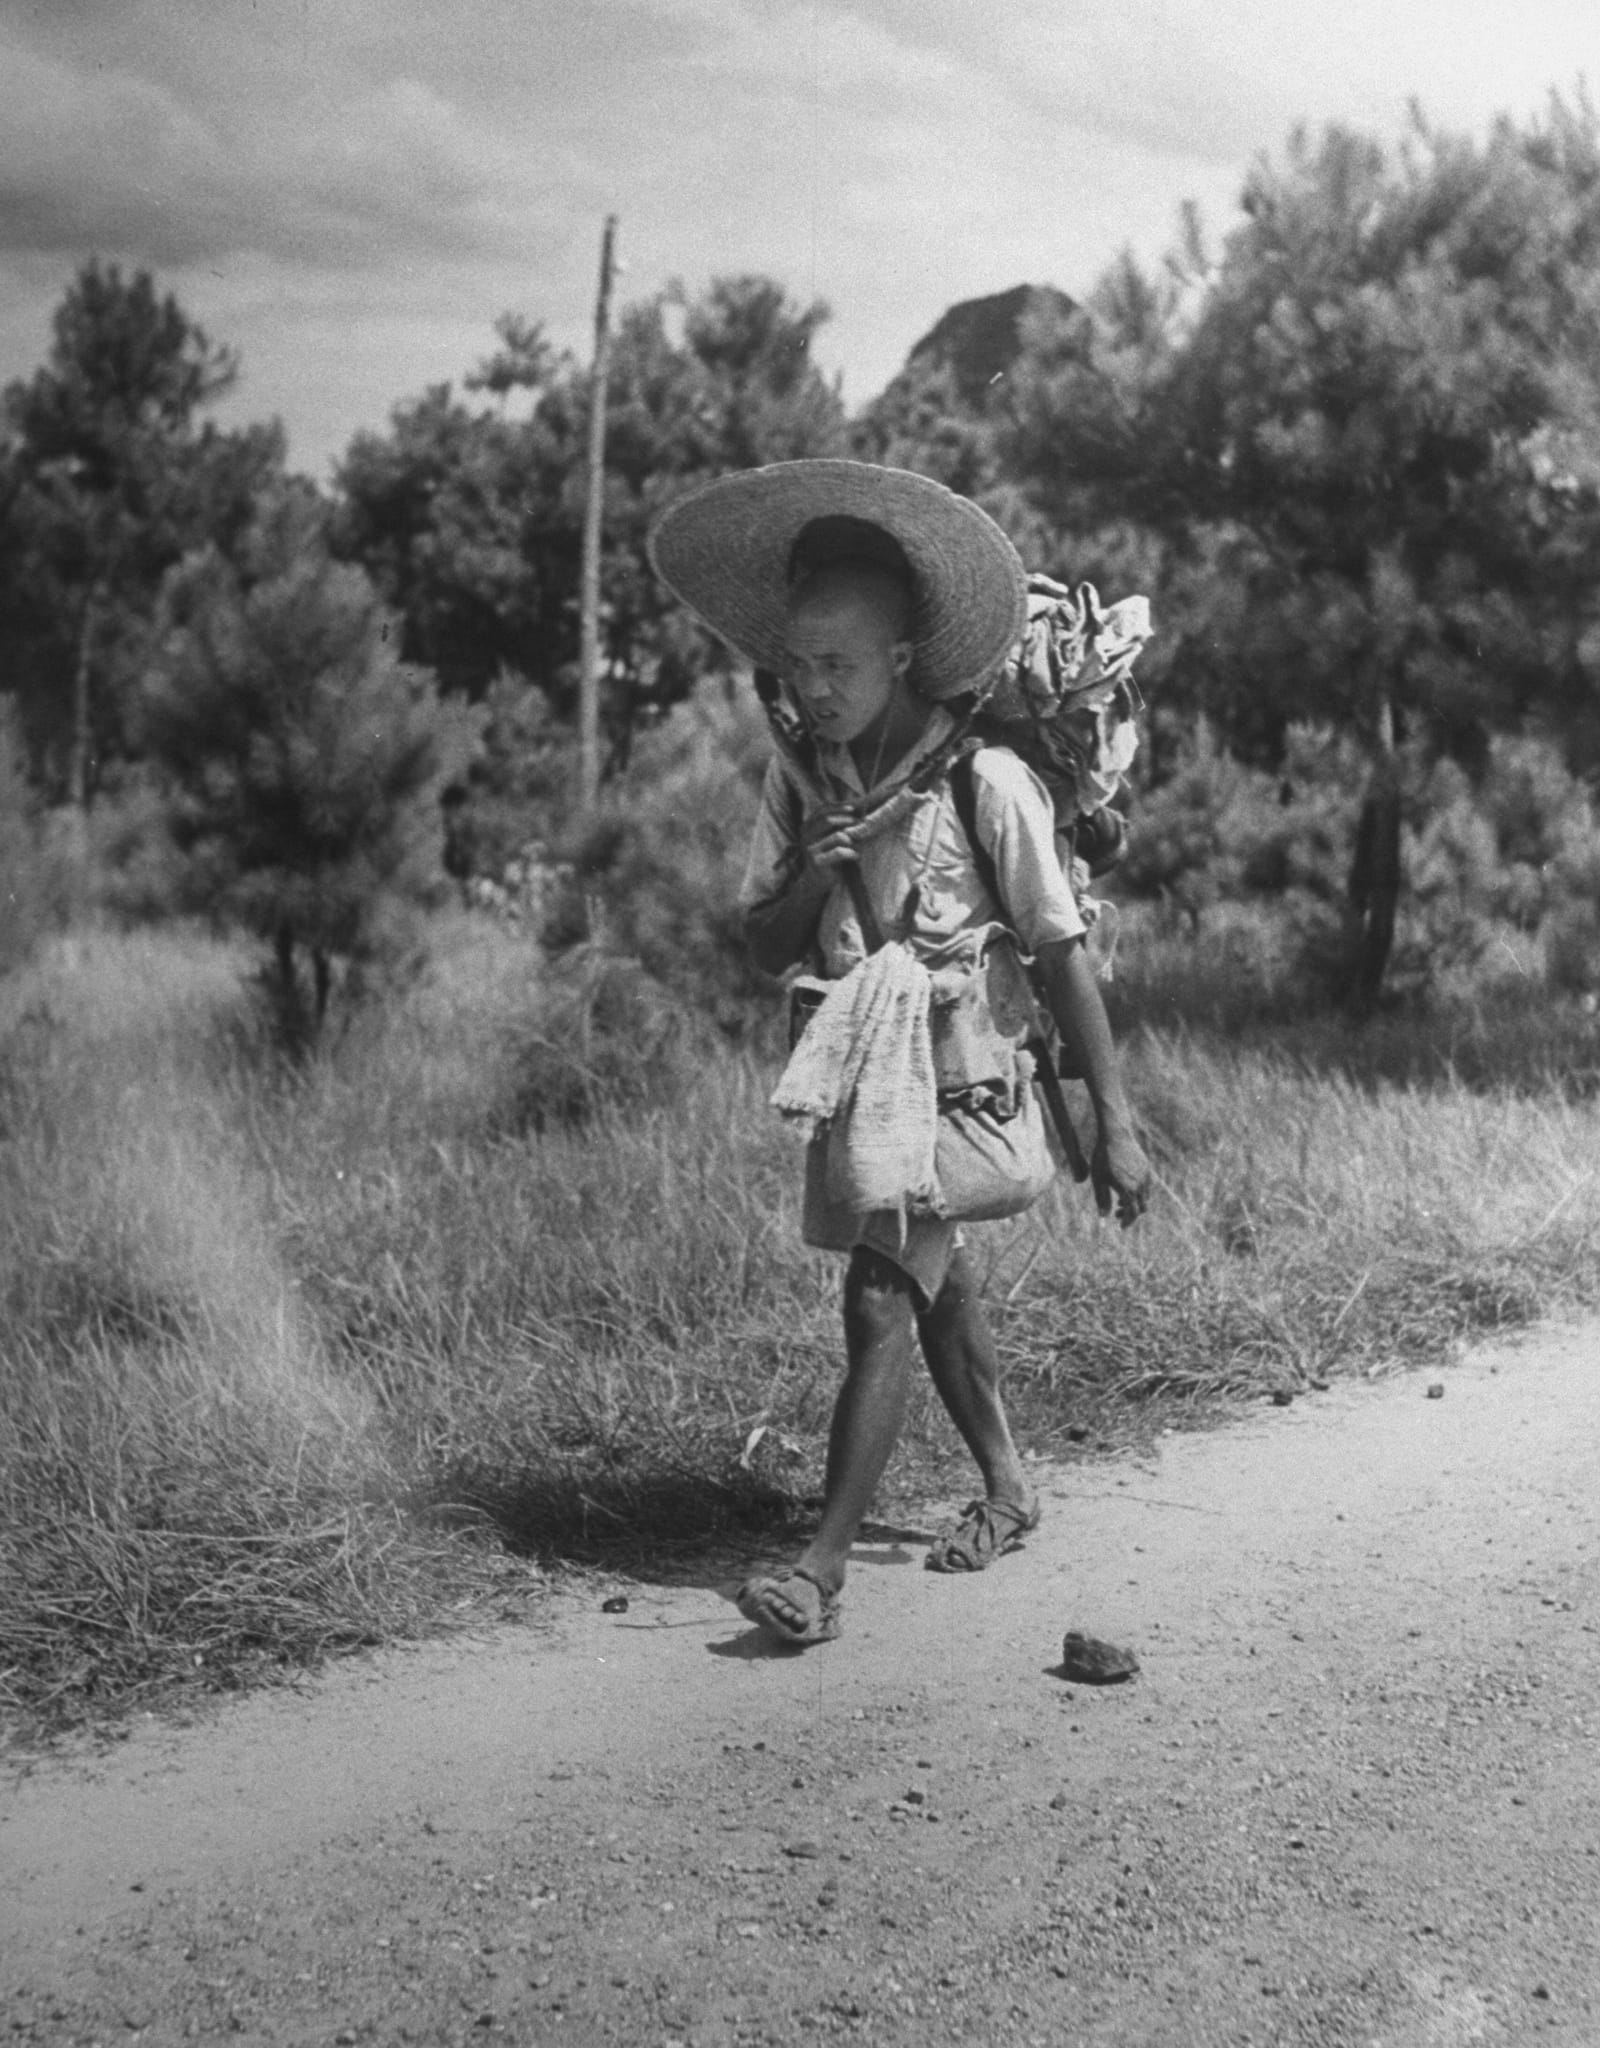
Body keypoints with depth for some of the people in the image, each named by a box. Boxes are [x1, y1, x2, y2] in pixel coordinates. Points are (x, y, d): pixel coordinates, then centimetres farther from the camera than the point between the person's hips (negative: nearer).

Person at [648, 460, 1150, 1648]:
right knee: (938, 1294, 21)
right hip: (859, 1082, 6)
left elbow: (1063, 955, -11)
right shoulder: (799, 777, 0)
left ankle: (823, 1569, -12)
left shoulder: (985, 782, -15)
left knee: (882, 1306, -14)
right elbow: (766, 946, 6)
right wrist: (810, 880, -16)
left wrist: (1115, 1123, -10)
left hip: (961, 1083, -6)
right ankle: (1007, 1491, 41)